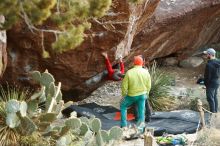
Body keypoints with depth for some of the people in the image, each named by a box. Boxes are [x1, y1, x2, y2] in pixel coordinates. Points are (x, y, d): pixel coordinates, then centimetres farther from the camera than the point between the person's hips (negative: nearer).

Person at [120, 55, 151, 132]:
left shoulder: (129, 72, -16)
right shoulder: (146, 72, -9)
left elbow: (124, 86, -11)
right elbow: (148, 86, -2)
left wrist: (123, 96, 5)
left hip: (131, 95, -2)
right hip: (142, 95, 2)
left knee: (123, 106, 20)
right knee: (141, 111, 13)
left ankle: (124, 126, 16)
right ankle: (140, 130, 14)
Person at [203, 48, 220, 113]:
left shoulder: (209, 64, -26)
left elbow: (207, 76, -21)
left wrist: (206, 84, -9)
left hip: (211, 83, -9)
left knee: (210, 98, 3)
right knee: (215, 97, 21)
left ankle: (212, 112, 9)